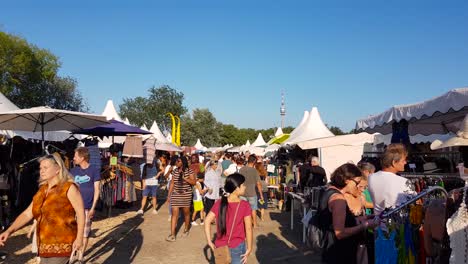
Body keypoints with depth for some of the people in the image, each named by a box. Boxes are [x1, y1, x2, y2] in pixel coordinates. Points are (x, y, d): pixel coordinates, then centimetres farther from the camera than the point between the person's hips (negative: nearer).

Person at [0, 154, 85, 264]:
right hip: (45, 244, 7)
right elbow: (27, 214, 11)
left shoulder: (69, 188, -8)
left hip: (61, 244, -7)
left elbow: (80, 212, -11)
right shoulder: (42, 191, 12)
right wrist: (9, 231, -1)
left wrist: (79, 237, -15)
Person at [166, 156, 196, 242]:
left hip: (186, 194, -2)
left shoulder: (189, 171, -8)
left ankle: (186, 230, 35)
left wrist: (184, 178, -21)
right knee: (174, 213, -5)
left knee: (186, 212, 13)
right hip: (175, 194, 2)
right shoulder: (174, 171, 2)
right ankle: (172, 235, -6)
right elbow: (172, 183, 8)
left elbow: (194, 182, -10)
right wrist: (169, 194, 7)